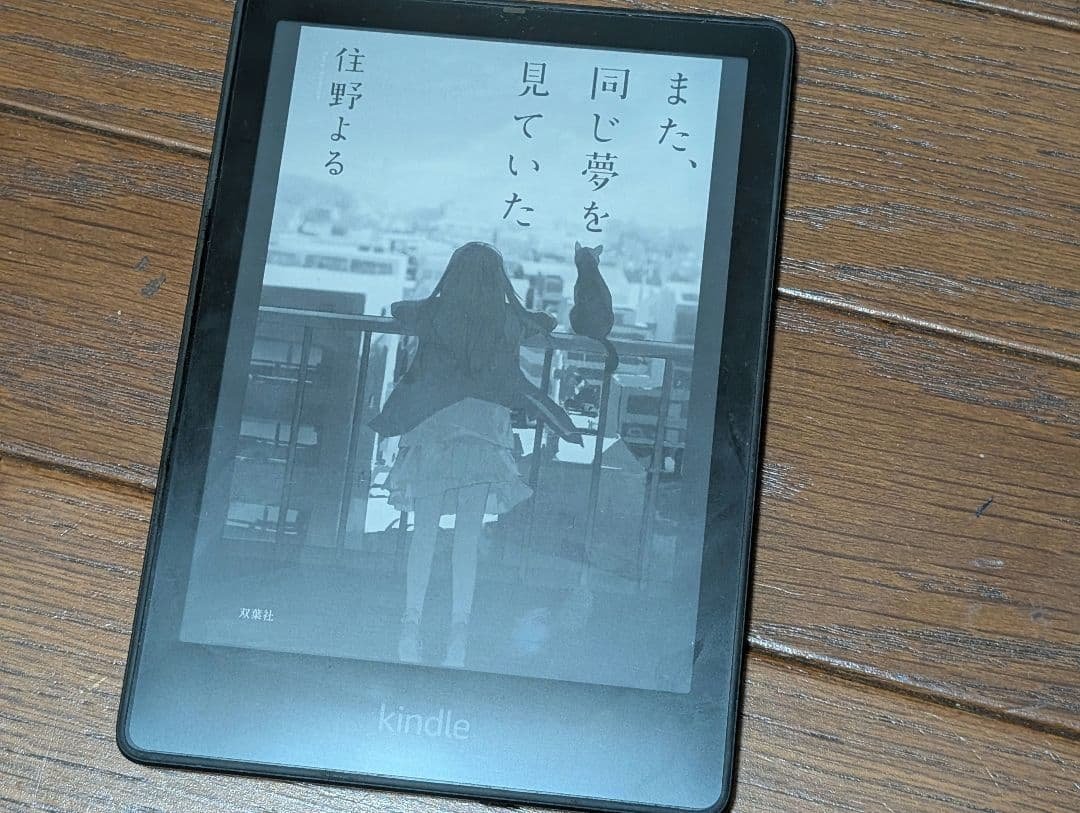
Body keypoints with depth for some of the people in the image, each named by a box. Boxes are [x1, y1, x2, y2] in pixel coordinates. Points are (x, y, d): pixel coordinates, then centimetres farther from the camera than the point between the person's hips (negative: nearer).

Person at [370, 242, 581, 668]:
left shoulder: (432, 313, 3)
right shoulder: (509, 322, 3)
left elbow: (394, 309, 26)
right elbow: (549, 322, 24)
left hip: (431, 425, 1)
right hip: (484, 429, 0)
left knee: (424, 531, 3)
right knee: (467, 535, -1)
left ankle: (412, 619, -5)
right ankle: (459, 623, -8)